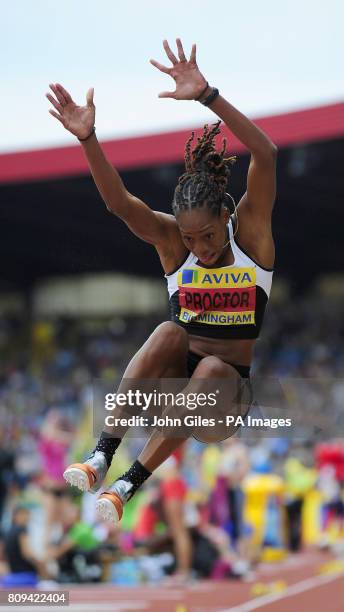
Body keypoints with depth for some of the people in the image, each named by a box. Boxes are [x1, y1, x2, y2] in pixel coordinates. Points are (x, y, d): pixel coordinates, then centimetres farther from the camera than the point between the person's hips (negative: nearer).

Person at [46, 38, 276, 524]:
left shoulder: (250, 229, -9)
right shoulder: (170, 239, -5)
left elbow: (266, 154, -25)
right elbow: (119, 202, -23)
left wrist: (208, 96, -37)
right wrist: (87, 138, -39)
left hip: (230, 380, -1)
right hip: (176, 373, 1)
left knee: (210, 370, -34)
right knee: (170, 333, -30)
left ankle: (127, 486, -37)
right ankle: (101, 456, -38)